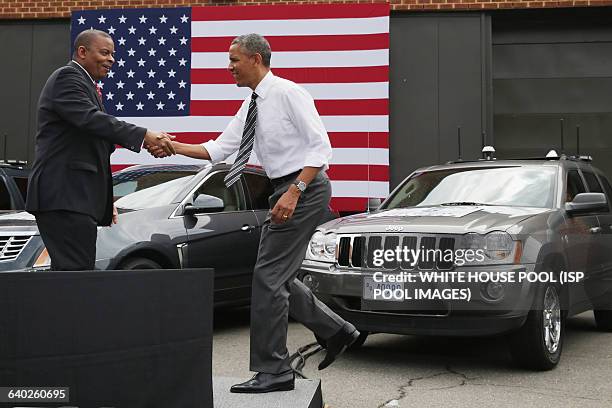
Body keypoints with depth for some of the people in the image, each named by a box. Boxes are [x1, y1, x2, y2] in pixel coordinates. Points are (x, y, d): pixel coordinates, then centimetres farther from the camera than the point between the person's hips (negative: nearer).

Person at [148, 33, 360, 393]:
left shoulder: (288, 93, -12)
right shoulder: (251, 106, 14)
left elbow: (321, 146, -17)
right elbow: (219, 149, 10)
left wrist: (294, 192, -25)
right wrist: (175, 147, -3)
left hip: (305, 189, -9)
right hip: (287, 191, 9)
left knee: (269, 277, -7)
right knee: (278, 278, 13)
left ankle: (273, 371, 2)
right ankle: (336, 330, 26)